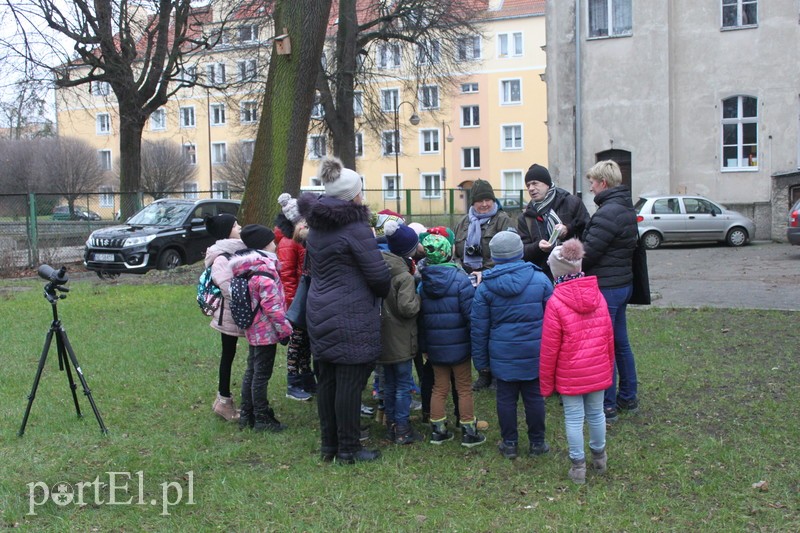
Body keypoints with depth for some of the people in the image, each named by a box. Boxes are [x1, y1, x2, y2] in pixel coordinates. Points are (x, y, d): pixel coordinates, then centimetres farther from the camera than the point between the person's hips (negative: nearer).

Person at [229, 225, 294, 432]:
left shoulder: (248, 269, 9)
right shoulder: (264, 272, -21)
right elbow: (272, 304, -22)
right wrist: (284, 329, -14)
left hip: (254, 329, 10)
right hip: (267, 330, -10)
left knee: (251, 371, 17)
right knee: (262, 375, -1)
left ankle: (246, 415, 26)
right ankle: (262, 419, 8)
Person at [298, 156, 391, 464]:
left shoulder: (316, 226, 10)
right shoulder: (355, 228, -15)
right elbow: (379, 275, -13)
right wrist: (385, 292, 7)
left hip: (319, 313, 8)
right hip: (351, 318, -8)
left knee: (327, 380, 14)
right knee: (350, 383, 0)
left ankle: (329, 445, 25)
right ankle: (348, 449, 9)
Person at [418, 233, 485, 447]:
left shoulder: (422, 283, 1)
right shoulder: (460, 279, -14)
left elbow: (420, 318, 6)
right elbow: (471, 312, -16)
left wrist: (424, 347, 14)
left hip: (434, 347, 4)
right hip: (459, 345, -4)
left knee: (439, 388, 15)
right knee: (464, 389, 8)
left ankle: (437, 430, 20)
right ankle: (469, 432, 15)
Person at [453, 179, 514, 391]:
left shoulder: (503, 221, -1)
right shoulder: (464, 224, 17)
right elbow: (455, 253, 19)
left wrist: (486, 272, -22)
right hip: (470, 285, 5)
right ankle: (484, 373, 21)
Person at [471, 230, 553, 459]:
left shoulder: (485, 286, -6)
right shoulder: (539, 279, -6)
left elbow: (479, 327, -2)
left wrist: (480, 359, 7)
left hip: (502, 354, 0)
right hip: (534, 353, 0)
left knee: (506, 398, 11)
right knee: (534, 397, 12)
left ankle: (509, 444, 20)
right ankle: (537, 442, 23)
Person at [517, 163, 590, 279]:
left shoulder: (572, 203, 2)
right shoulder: (525, 217, 11)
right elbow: (522, 251, 5)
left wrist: (568, 229, -15)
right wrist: (537, 246, -15)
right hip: (544, 277, 2)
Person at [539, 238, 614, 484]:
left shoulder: (555, 303, -18)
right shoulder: (597, 296, -2)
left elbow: (549, 348, -13)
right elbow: (608, 335, 6)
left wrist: (546, 383, -3)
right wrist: (609, 367, 20)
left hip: (570, 375, -4)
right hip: (598, 371, 5)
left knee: (574, 418, 7)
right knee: (596, 413, 19)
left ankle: (578, 466, 17)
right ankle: (599, 457, 35)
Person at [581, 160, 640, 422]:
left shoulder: (609, 212, -20)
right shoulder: (626, 209, 12)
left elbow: (588, 252, -20)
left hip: (606, 287, -10)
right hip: (622, 283, 10)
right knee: (620, 343, 18)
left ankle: (607, 406, 6)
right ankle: (628, 397, 28)